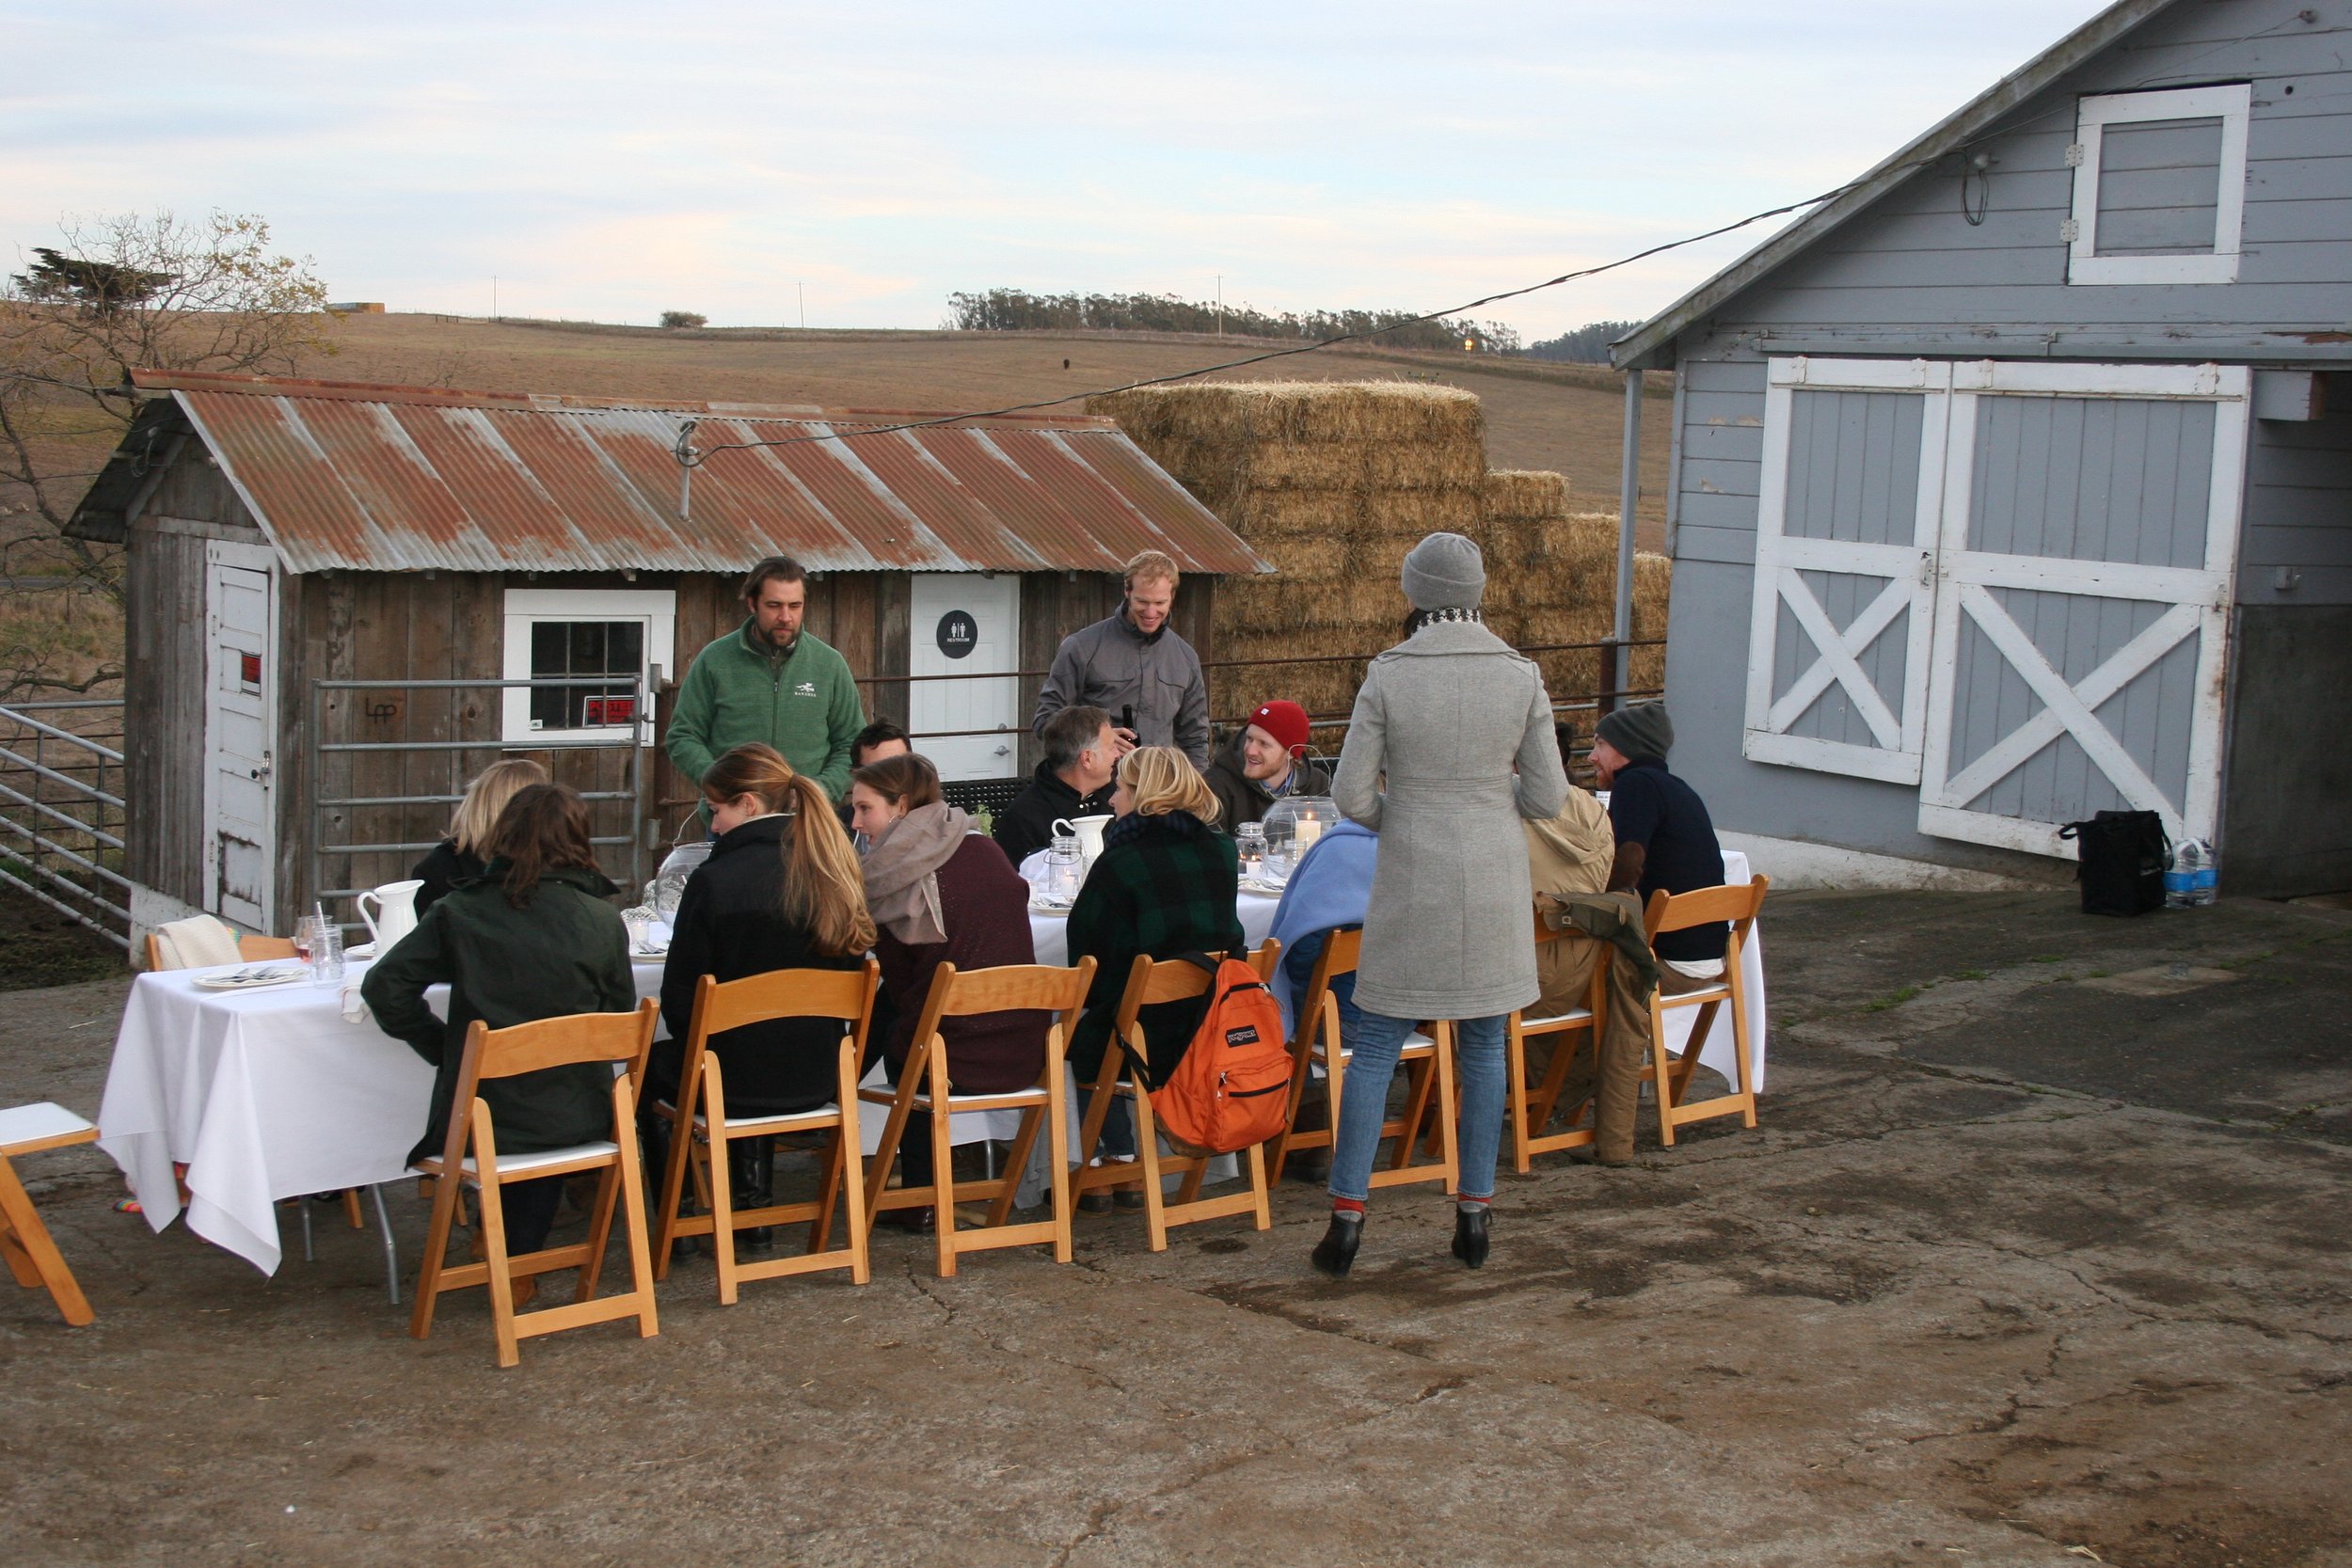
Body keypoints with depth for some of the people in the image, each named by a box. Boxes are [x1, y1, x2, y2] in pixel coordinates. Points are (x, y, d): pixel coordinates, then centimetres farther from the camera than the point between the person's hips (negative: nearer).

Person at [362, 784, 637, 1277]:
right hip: (576, 1119, 0)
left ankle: (507, 1256, 49)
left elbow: (384, 986, -5)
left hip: (480, 1121, 0)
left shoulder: (459, 912, -5)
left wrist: (441, 1043, 7)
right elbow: (619, 1019, 5)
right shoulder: (603, 922, -5)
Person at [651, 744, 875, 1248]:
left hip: (731, 1086, -4)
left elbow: (680, 999, -12)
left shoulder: (715, 880, -19)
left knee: (652, 1066, 28)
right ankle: (756, 1208, 36)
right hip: (814, 1080, 4)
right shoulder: (833, 876, -5)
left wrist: (698, 1053, 9)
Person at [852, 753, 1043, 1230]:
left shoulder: (894, 874, -10)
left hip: (955, 1063, -6)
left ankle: (922, 1200, 30)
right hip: (1023, 1054, 6)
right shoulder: (986, 850, 7)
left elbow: (899, 984, -2)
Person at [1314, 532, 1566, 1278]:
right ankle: (1474, 1213, 18)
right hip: (1494, 879, 2)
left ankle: (1348, 1210, 5)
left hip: (1411, 880, -2)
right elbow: (1547, 797, 0)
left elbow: (1351, 794, -6)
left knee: (1377, 1045, 6)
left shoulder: (1387, 677, -9)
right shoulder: (1521, 677, -4)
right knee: (1483, 1044, 12)